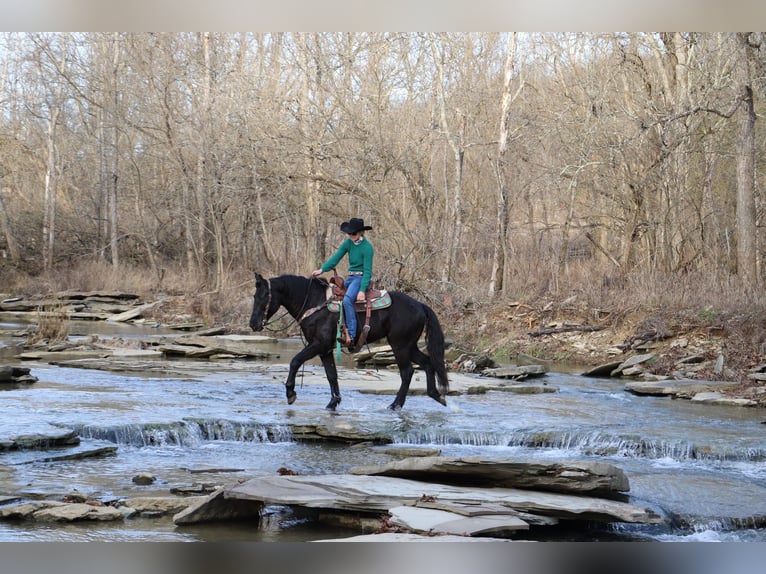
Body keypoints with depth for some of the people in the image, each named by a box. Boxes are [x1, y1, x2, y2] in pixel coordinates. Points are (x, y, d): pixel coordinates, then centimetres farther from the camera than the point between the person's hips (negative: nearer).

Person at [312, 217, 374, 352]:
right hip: (350, 277, 9)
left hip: (361, 278, -9)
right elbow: (336, 257, 1)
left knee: (347, 299, -32)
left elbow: (367, 271, -17)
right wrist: (322, 269, -12)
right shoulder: (348, 243, 5)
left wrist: (362, 290, -24)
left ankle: (351, 337, -36)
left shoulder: (367, 248, -15)